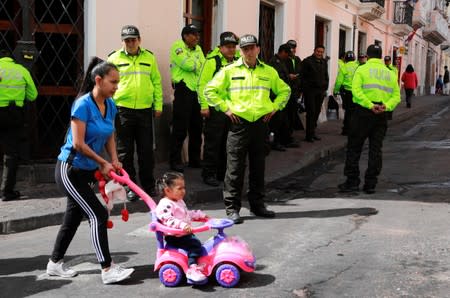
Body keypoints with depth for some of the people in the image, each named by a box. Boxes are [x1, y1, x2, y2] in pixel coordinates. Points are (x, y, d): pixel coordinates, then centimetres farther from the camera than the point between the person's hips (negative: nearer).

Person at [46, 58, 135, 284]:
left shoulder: (110, 105, 2)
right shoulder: (83, 104, -21)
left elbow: (110, 137, 12)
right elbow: (78, 143, -22)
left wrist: (114, 161, -3)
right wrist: (103, 163, -14)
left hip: (88, 171, 8)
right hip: (70, 170, -8)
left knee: (73, 218, 17)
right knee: (98, 215, -12)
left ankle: (55, 264, 32)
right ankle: (108, 270, -6)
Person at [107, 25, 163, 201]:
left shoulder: (149, 58, 9)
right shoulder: (114, 58, 2)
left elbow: (156, 82, 11)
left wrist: (158, 105, 7)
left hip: (145, 110, 1)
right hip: (123, 110, -1)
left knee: (146, 150, 7)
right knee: (125, 152, 4)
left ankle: (148, 186, 19)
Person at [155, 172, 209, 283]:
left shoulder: (179, 202, 16)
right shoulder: (165, 205, -19)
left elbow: (188, 213, 30)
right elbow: (168, 220, -32)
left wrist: (201, 215, 27)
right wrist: (182, 225, -43)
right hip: (173, 237, -11)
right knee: (195, 244, -24)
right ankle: (192, 269, -28)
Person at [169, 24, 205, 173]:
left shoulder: (198, 49, 16)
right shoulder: (177, 46, -6)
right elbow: (188, 65, -19)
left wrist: (194, 65, -10)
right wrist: (197, 63, -2)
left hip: (198, 92, 7)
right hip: (183, 91, -7)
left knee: (196, 127, 12)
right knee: (180, 128, -6)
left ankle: (195, 160, 23)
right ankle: (175, 161, 4)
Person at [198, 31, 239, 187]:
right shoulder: (212, 60, -9)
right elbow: (203, 84, -12)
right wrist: (204, 106, -17)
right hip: (215, 108, -6)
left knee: (227, 143, 14)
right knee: (213, 143, -1)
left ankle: (223, 172, 25)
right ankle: (209, 174, 9)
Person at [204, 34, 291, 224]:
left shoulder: (268, 72, 10)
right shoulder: (229, 71, 1)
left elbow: (284, 90, 22)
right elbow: (210, 90, 3)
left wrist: (274, 108, 9)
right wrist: (225, 108, -3)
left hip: (260, 123, 3)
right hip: (239, 123, -3)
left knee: (258, 167, 10)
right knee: (235, 167, -3)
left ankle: (257, 204, 22)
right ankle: (232, 208, 5)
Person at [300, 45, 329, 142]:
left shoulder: (324, 62, 15)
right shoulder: (307, 61, -5)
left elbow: (326, 76, 22)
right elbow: (303, 76, -7)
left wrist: (325, 88, 13)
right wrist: (304, 89, -11)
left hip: (320, 91, 6)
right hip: (310, 90, -6)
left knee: (317, 112, 9)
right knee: (311, 112, -8)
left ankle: (312, 132, 19)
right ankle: (309, 135, -6)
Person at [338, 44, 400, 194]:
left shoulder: (362, 69, 0)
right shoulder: (390, 73, 13)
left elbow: (356, 90, -15)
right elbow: (396, 96, 4)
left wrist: (370, 105, -20)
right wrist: (386, 106, -10)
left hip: (363, 112, -4)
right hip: (381, 115, 4)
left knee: (354, 148, 4)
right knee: (376, 150, 8)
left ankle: (352, 181, 3)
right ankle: (370, 184, 9)